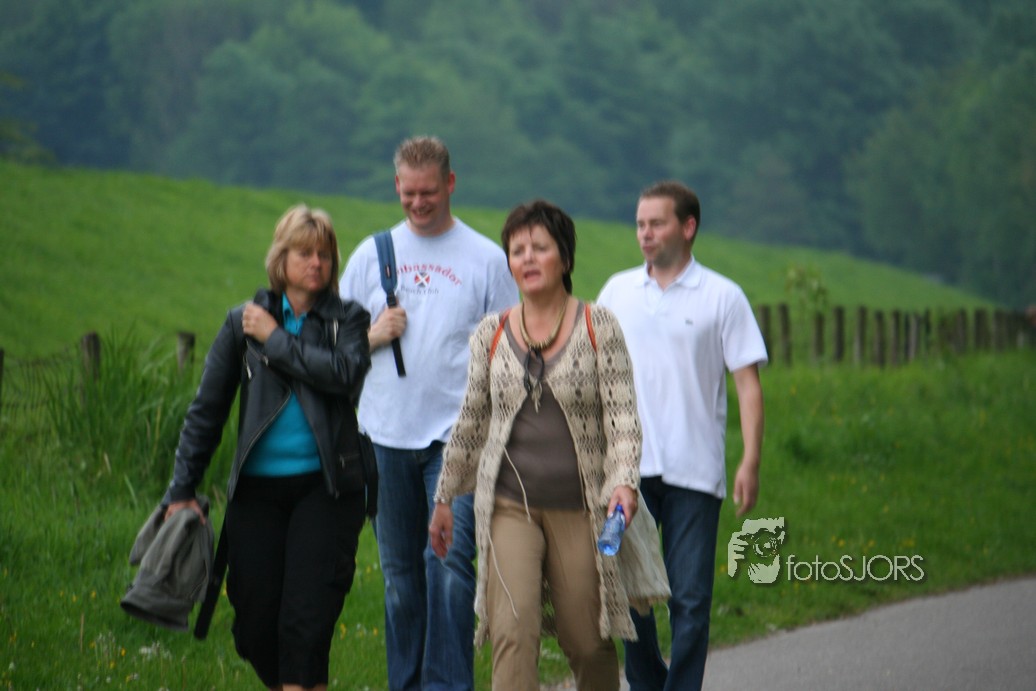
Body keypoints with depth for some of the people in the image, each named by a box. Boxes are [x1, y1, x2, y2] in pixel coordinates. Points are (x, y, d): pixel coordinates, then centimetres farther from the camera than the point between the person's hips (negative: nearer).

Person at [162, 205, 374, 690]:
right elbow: (206, 409, 11)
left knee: (306, 619, -11)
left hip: (325, 486, -2)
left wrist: (276, 339, -9)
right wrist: (182, 489, 7)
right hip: (257, 489, 2)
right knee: (255, 624, 2)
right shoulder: (244, 322, 9)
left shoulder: (347, 319, 6)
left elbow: (344, 373, -16)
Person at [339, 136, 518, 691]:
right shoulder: (372, 254, 11)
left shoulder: (486, 259, 4)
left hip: (457, 436, -3)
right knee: (399, 570, 8)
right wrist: (374, 336, -6)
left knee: (449, 562, -13)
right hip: (385, 436, 3)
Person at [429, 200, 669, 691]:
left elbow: (622, 415, -5)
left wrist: (624, 481, -21)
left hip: (580, 508, -1)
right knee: (513, 632, -16)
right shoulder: (491, 334, 6)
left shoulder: (599, 327, -1)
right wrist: (445, 498, 18)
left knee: (586, 641, 6)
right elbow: (470, 423, 15)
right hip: (509, 506, 1)